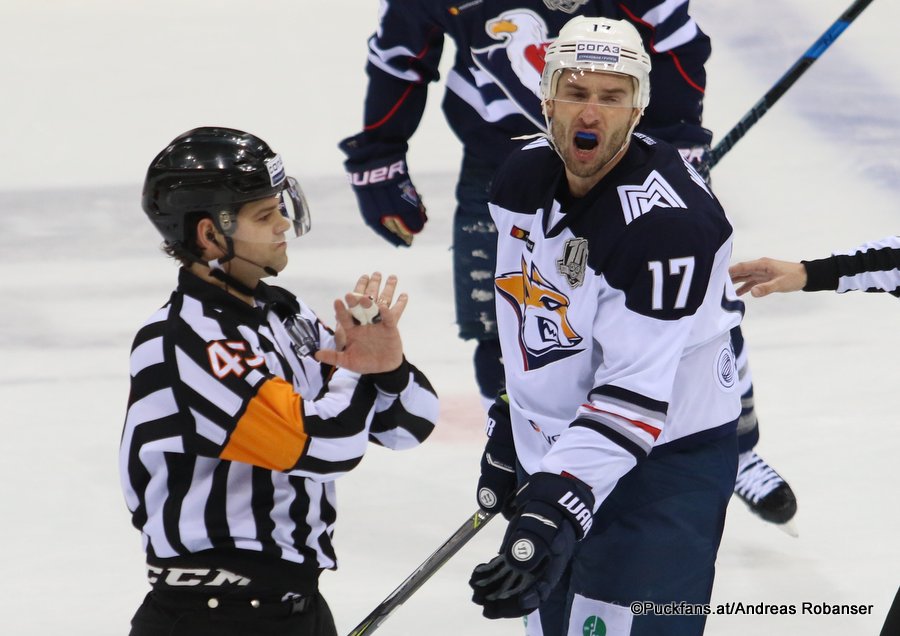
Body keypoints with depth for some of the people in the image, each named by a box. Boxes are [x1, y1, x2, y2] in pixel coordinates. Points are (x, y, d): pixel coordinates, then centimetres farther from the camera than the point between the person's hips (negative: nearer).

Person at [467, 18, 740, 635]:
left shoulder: (667, 218, -26)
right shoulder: (525, 177, -2)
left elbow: (635, 393, -30)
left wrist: (554, 511, -37)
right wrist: (510, 428, 22)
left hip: (665, 457, -8)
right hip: (555, 444, 8)